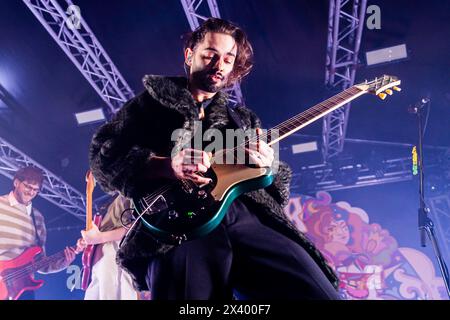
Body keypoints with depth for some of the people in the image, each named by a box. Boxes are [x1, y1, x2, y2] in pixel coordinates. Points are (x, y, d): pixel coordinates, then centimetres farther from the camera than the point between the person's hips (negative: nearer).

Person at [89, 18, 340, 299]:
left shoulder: (245, 119, 30)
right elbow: (102, 154, 7)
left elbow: (279, 190, 24)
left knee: (318, 292, -17)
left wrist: (268, 166, -1)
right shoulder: (154, 99, 19)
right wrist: (167, 166, -11)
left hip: (246, 217, 4)